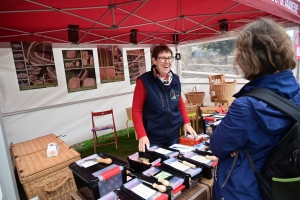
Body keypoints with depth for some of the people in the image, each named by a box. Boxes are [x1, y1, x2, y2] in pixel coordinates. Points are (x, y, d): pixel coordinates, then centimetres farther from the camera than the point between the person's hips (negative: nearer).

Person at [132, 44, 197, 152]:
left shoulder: (175, 79, 0)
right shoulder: (144, 81, -14)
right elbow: (136, 111, -12)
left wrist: (186, 122, 3)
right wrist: (142, 135, -20)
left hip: (174, 135, 5)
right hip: (153, 138, -4)